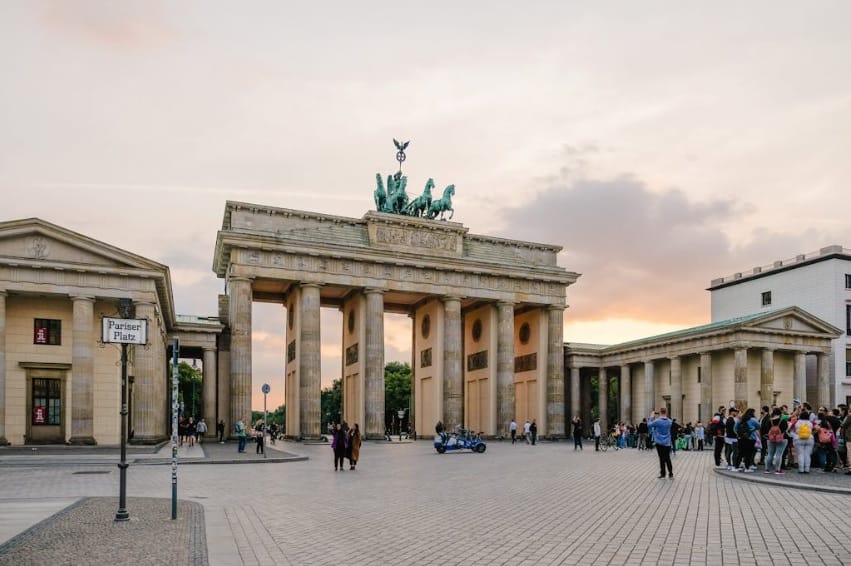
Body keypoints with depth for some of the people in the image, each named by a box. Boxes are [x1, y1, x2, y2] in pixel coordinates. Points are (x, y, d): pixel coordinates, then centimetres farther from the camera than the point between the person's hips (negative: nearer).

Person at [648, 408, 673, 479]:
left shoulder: (657, 421, -15)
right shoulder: (669, 421, -1)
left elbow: (649, 425, -1)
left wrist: (652, 418, 11)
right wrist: (657, 418, 12)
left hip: (659, 442, -3)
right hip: (667, 443, 3)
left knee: (662, 458, 6)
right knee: (668, 459, 9)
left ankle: (662, 473, 11)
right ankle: (670, 474, 6)